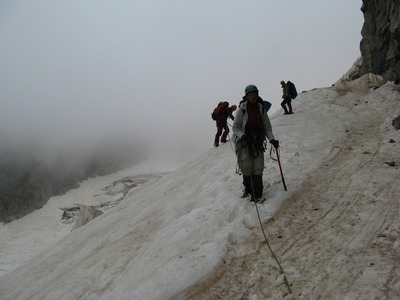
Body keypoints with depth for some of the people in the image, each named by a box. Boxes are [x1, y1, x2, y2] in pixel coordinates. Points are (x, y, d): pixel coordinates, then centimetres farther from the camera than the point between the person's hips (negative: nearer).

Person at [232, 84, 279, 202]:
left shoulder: (261, 109, 8)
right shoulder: (242, 109, -2)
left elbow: (267, 127, 13)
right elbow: (235, 127, -2)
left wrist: (272, 139, -2)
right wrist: (242, 135, -20)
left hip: (257, 141, 3)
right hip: (243, 140, -3)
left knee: (258, 167, -7)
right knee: (247, 167, -10)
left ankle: (257, 194, -4)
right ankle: (248, 188, 14)